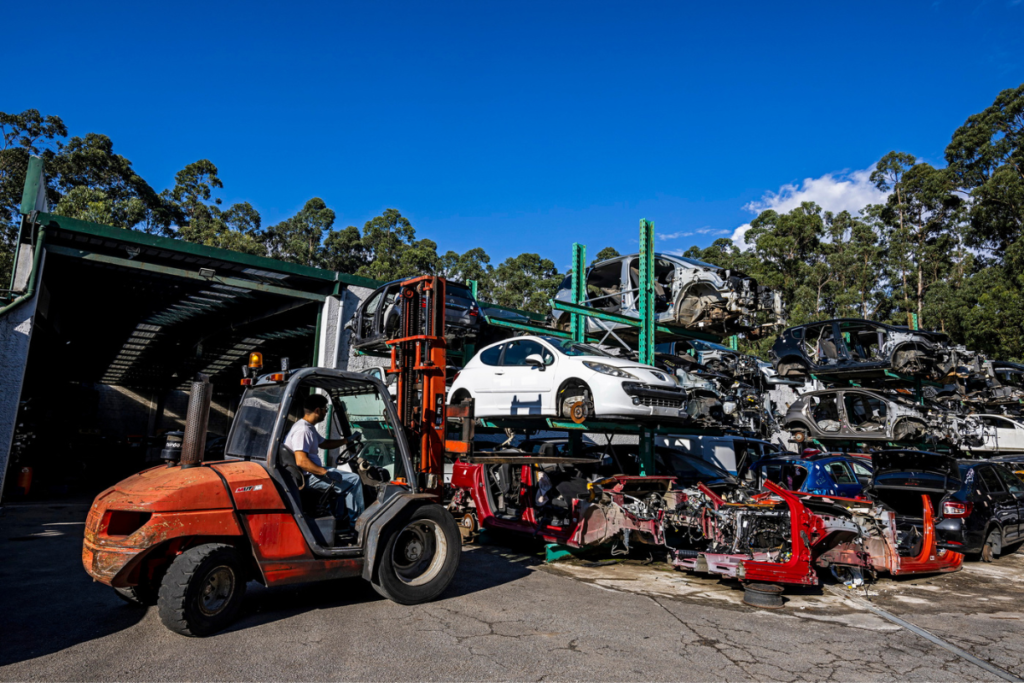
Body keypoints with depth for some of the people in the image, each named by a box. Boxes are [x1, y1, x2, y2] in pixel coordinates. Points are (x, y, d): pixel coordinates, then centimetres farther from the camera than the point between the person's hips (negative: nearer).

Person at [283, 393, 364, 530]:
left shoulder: (309, 427, 13)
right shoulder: (302, 430, -21)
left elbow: (324, 443, 29)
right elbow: (301, 461, -31)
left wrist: (347, 441, 23)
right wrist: (326, 473, -32)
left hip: (314, 472, 12)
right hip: (308, 477, -12)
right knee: (353, 480, -12)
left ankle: (338, 518, 24)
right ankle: (356, 524, -2)